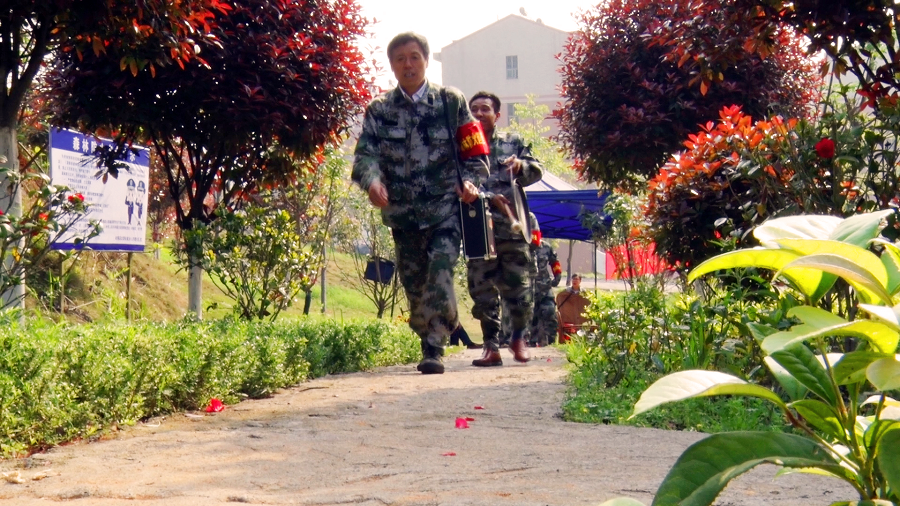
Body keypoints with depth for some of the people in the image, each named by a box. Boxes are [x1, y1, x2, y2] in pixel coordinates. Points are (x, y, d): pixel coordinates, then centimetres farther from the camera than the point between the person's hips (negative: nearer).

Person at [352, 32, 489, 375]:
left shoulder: (451, 102, 6)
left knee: (440, 271, -19)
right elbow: (366, 153, -2)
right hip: (402, 211, 3)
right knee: (413, 282, 7)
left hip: (445, 208, -3)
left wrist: (470, 181, -11)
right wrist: (372, 180, -24)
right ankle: (430, 341, 24)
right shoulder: (378, 110, 9)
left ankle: (433, 349, -19)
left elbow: (475, 153, 8)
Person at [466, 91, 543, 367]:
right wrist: (488, 198, -15)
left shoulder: (513, 142, 16)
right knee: (483, 290, -1)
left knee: (519, 286, 1)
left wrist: (521, 165, -12)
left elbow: (537, 171, 10)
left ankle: (519, 338, 21)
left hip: (513, 227, 0)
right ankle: (491, 346, 4)